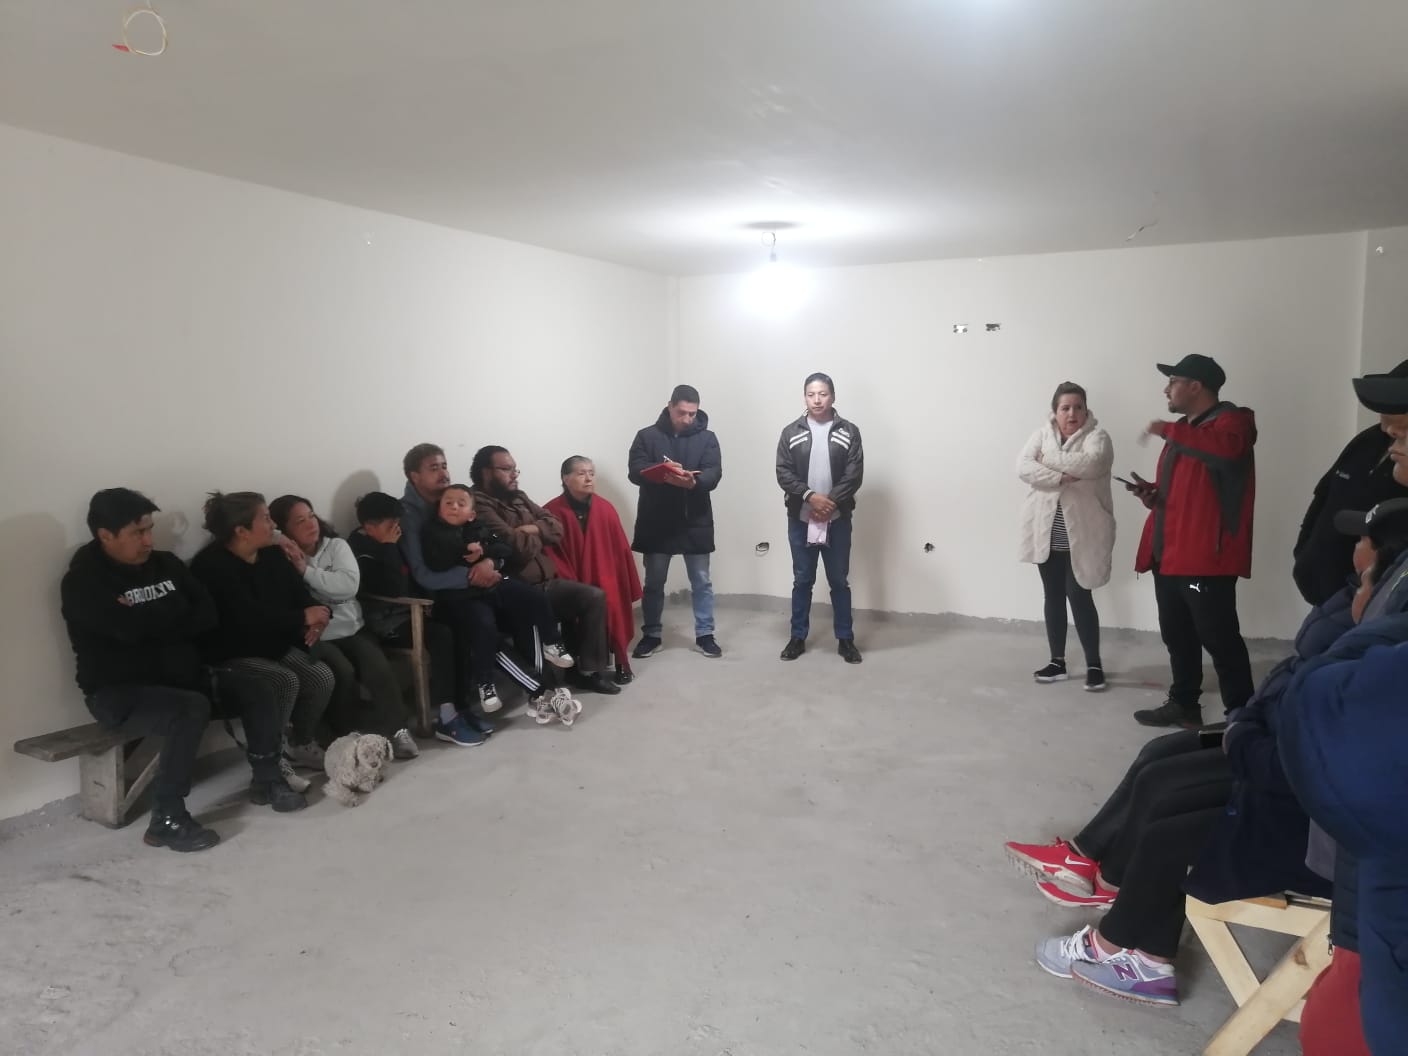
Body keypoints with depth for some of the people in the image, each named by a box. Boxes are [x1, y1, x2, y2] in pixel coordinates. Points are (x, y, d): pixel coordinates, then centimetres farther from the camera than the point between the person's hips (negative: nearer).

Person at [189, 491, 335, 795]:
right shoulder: (212, 566, -20)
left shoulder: (273, 555, 6)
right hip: (229, 655, -7)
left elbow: (299, 595, 3)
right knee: (285, 681, -30)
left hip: (272, 645, 8)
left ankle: (300, 745, 10)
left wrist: (316, 618, -21)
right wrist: (303, 618, -26)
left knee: (321, 677, -14)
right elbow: (249, 617, -31)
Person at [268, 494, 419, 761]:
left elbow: (349, 584, -10)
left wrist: (306, 570, -13)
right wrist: (275, 545, -19)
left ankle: (395, 729, -9)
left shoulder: (336, 546, 7)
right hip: (314, 637, -3)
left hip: (351, 629, 3)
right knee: (343, 673, -29)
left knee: (379, 669, -23)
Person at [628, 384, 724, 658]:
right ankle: (651, 636, 22)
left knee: (701, 581, 7)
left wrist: (694, 481, -32)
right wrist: (663, 474, -28)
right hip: (656, 522, 0)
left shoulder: (707, 438, 3)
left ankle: (704, 635, 19)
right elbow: (635, 471, -9)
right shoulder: (647, 436, 2)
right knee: (654, 582, 9)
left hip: (695, 521, 0)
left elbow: (713, 474, -9)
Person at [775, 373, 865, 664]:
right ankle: (798, 637, 20)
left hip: (837, 519, -1)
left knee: (839, 581, 7)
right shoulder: (791, 432, 2)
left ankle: (845, 640, 17)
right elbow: (783, 473, -4)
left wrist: (831, 502, -17)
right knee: (802, 580, 10)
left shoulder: (849, 431, 0)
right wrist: (810, 496, -18)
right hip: (800, 519, 1)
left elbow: (854, 474, -6)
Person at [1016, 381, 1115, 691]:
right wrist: (1061, 476, -23)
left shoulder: (1097, 436, -4)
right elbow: (1023, 467, -10)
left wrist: (1048, 459, -15)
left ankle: (1093, 664, 9)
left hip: (1081, 534, -4)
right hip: (1046, 532, 4)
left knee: (1079, 596, -4)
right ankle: (1057, 661, 22)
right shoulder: (1041, 435, 5)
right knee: (1053, 596, 11)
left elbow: (1091, 463, -25)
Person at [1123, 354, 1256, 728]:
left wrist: (1170, 431, -26)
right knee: (1177, 637, 16)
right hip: (1170, 555, 9)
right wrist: (1154, 494, 8)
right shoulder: (1185, 428, 21)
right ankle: (1184, 705, 28)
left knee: (1219, 639, -4)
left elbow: (1226, 449, -34)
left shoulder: (1231, 421, -8)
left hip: (1205, 557, -9)